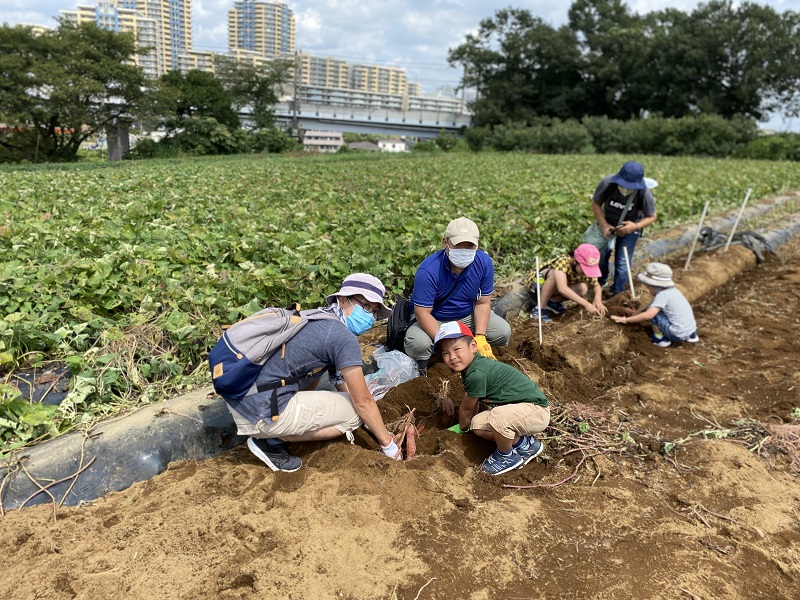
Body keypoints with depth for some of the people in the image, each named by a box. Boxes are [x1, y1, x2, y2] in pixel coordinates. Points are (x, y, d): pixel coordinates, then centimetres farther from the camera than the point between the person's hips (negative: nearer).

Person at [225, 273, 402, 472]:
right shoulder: (343, 338, -12)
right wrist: (388, 443, 9)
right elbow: (363, 402, -6)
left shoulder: (317, 319, 15)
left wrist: (374, 426, 24)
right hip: (262, 414, -9)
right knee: (356, 412, 0)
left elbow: (340, 382, 21)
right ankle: (272, 441, 0)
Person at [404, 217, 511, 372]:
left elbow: (482, 303, -8)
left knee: (503, 331, -9)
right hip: (432, 319, -4)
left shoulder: (484, 262, -16)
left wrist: (480, 337, -20)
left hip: (467, 315, 5)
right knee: (419, 344, -34)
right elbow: (423, 313, -29)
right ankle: (421, 372, 2)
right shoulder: (428, 271, -31)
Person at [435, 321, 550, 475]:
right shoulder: (472, 367, 3)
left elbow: (466, 409, -8)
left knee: (498, 416, -35)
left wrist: (462, 428, 11)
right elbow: (472, 404, 17)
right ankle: (523, 443, 15)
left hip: (537, 410, -10)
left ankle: (506, 456, -5)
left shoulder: (476, 374, -26)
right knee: (477, 425, 1)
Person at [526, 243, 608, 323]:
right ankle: (539, 309, -23)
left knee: (583, 289, -21)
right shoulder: (563, 262, -36)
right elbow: (562, 289, -48)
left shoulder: (587, 270, -18)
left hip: (553, 289, 5)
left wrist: (598, 300, -23)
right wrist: (586, 304, -50)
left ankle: (552, 301, 0)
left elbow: (596, 286, -1)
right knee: (554, 274, -37)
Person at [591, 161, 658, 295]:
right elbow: (596, 203, -15)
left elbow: (652, 217, -15)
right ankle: (599, 284, 39)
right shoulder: (607, 183, -32)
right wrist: (604, 225, -25)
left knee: (622, 262, -1)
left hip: (629, 227, -1)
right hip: (607, 223, 2)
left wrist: (636, 226, -34)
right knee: (600, 255, 11)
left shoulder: (645, 194, -32)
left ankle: (617, 294, 18)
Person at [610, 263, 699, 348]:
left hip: (678, 335, -9)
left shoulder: (662, 295, -20)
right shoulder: (672, 290, 8)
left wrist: (626, 320, -22)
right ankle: (692, 335, 25)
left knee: (653, 312, -13)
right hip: (691, 329, 9)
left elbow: (648, 315, -29)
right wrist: (634, 315, 10)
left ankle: (660, 339, 4)